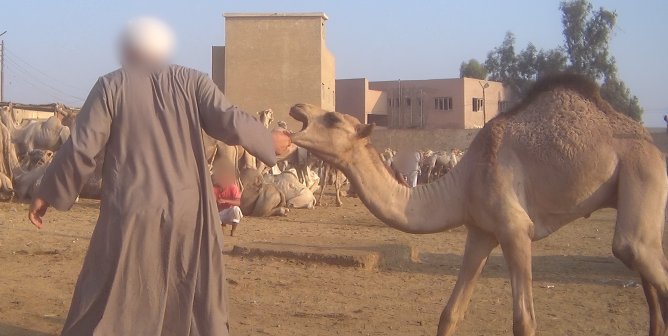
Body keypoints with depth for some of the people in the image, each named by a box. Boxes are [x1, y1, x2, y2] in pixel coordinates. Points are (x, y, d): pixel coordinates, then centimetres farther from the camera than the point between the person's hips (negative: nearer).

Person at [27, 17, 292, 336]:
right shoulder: (192, 81, 5)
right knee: (198, 303, 16)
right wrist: (269, 142, 15)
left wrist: (47, 193, 7)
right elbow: (231, 123, -4)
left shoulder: (111, 85, 1)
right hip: (188, 212, 2)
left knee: (105, 306, 7)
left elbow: (81, 147, -4)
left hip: (132, 214, -2)